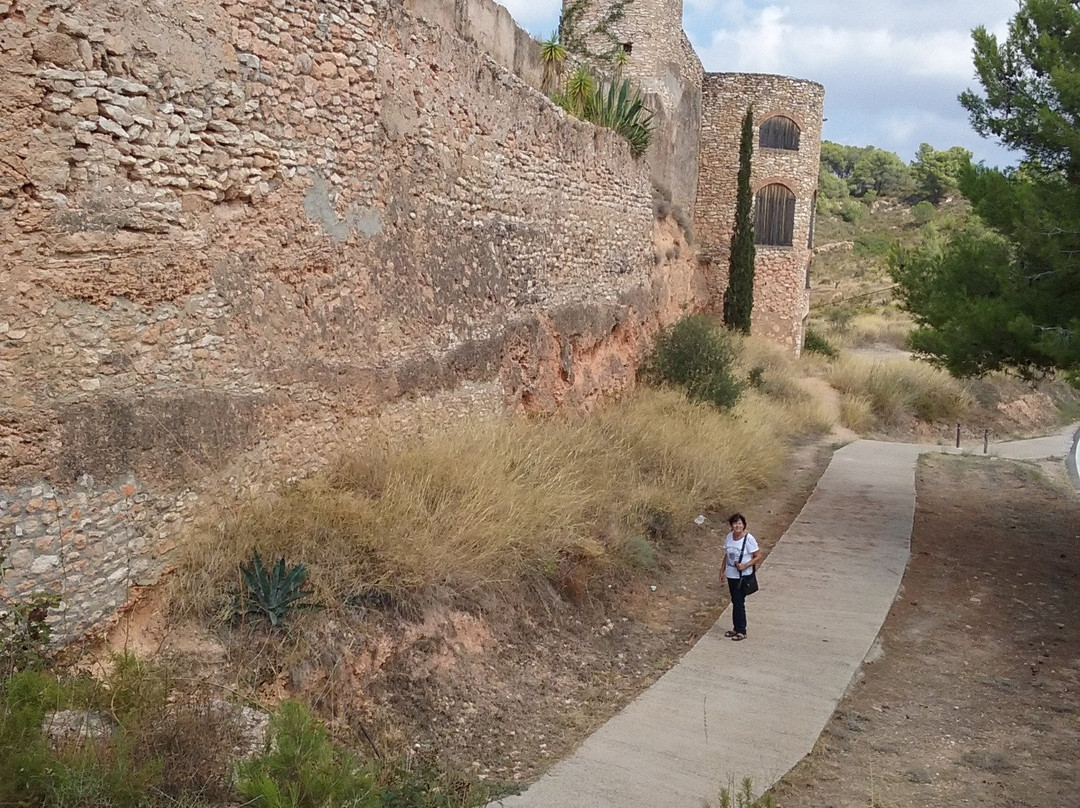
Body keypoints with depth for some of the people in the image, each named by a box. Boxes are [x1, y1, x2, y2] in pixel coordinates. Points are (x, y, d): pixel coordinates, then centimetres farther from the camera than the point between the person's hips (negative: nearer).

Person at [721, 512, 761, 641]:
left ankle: (741, 631, 7)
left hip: (743, 576, -6)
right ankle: (736, 628, 25)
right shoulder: (729, 537, 2)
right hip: (731, 575, 6)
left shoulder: (749, 539, -16)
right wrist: (722, 569, 12)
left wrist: (745, 566, -22)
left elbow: (758, 557, -12)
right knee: (734, 602, 14)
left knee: (739, 602, -4)